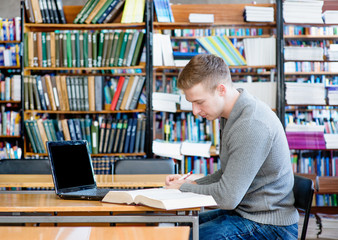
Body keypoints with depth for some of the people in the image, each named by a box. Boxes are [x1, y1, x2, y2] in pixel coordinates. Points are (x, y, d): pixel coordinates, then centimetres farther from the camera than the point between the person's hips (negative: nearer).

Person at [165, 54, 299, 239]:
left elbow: (228, 197, -24)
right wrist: (192, 184, 4)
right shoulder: (232, 116, 7)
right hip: (243, 211, 10)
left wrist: (183, 188, -9)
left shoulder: (252, 127, -25)